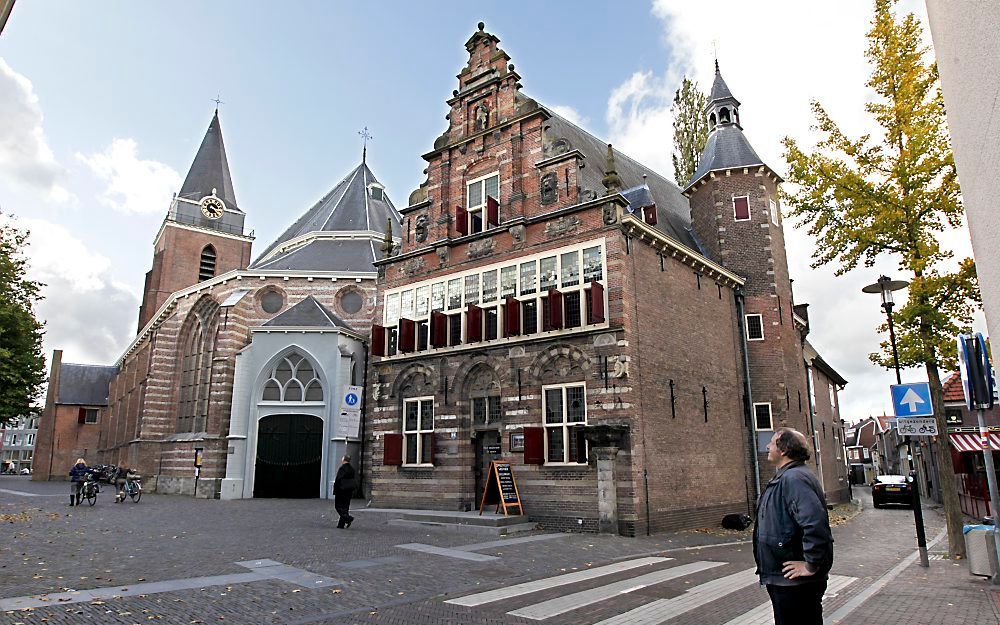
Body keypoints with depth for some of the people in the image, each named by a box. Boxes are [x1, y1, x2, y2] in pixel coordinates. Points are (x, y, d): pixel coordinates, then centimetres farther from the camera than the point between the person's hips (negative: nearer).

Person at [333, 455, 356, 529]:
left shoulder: (342, 468, -14)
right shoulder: (352, 469, 7)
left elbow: (338, 480, -16)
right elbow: (353, 480, 10)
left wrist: (335, 491, -9)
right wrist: (352, 492, 14)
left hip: (341, 490, -7)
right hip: (349, 491, 7)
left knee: (338, 506, 4)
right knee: (345, 507, 11)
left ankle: (348, 518, -14)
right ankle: (341, 525, 13)